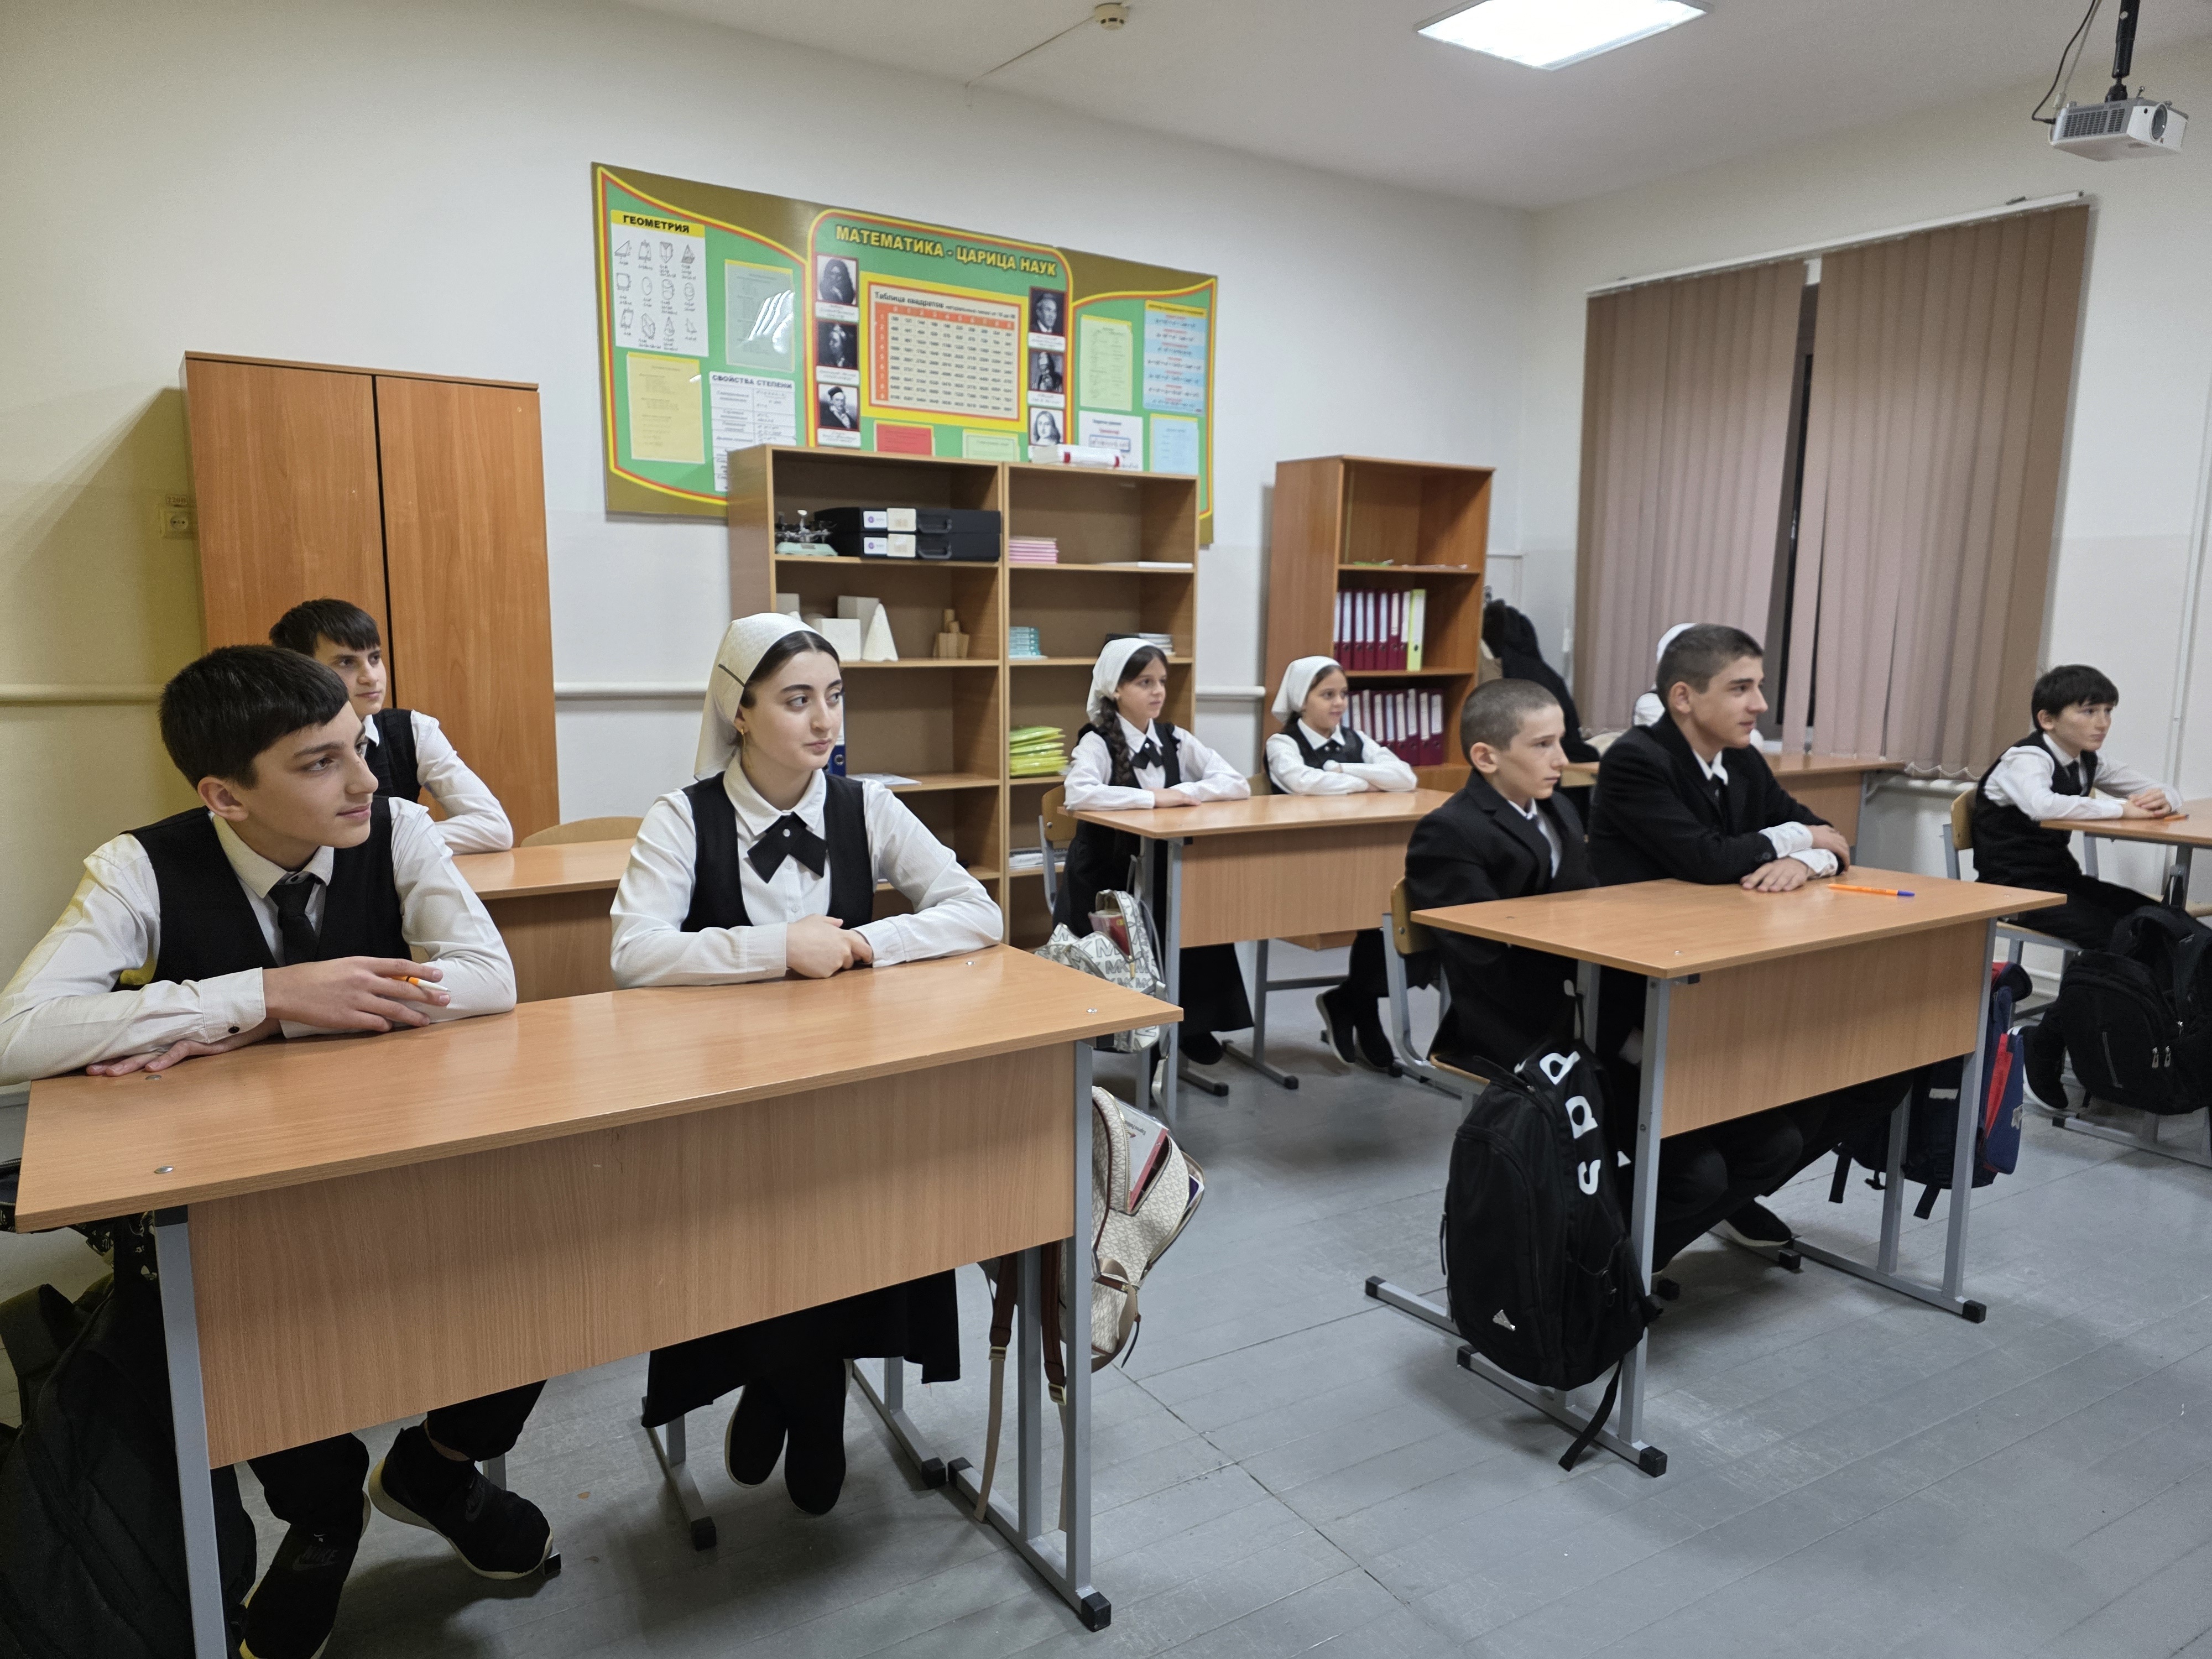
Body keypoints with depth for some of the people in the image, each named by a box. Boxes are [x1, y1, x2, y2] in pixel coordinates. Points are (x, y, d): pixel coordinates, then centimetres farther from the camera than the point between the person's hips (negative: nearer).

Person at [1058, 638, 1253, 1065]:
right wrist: (1153, 798, -25)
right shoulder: (1097, 742, -10)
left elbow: (1238, 785, -1)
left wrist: (1183, 792, -16)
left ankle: (1193, 1022, -1)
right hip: (1106, 880, -4)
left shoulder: (1175, 740, 6)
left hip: (1164, 874, 5)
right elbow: (1079, 794, -31)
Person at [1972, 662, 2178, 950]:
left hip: (2060, 877, 8)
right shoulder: (2027, 758, -16)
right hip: (2012, 885, -8)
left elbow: (2165, 791, 15)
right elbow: (2041, 805, -39)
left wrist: (2163, 800, -11)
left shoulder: (2088, 762, 10)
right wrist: (2123, 808, -28)